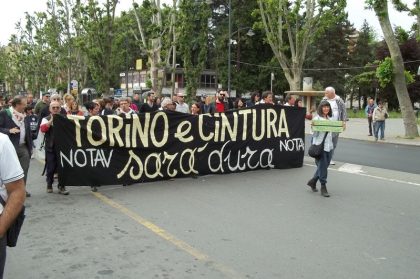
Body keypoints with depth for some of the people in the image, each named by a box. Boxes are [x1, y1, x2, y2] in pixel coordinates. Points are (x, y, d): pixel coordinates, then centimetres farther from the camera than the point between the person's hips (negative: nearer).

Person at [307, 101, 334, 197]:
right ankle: (323, 187, 9)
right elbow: (314, 133, -11)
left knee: (324, 166, 12)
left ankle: (313, 181, 29)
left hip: (329, 146, 7)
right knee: (322, 167, -2)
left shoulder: (330, 119, 13)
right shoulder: (316, 119, -7)